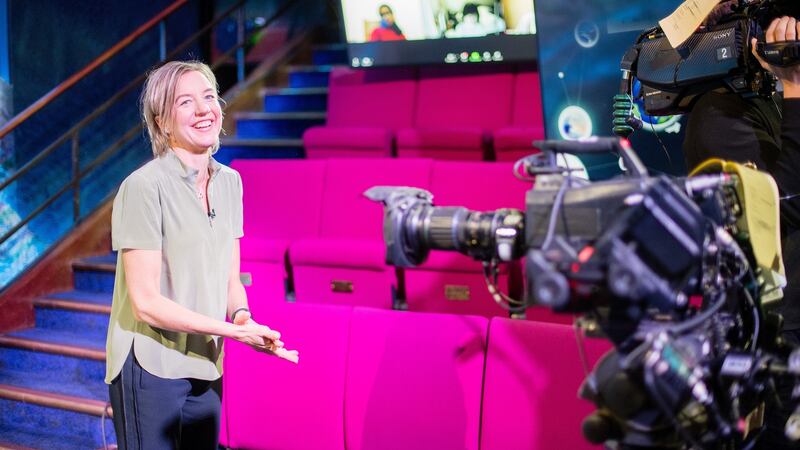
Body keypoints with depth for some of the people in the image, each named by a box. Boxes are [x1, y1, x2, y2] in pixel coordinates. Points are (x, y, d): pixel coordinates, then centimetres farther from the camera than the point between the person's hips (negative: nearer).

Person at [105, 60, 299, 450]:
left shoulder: (229, 181, 6)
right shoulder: (144, 187, -15)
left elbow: (230, 278, 8)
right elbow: (146, 303, -17)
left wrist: (241, 314, -13)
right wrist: (234, 330, -20)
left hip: (206, 368, 7)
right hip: (151, 367, -6)